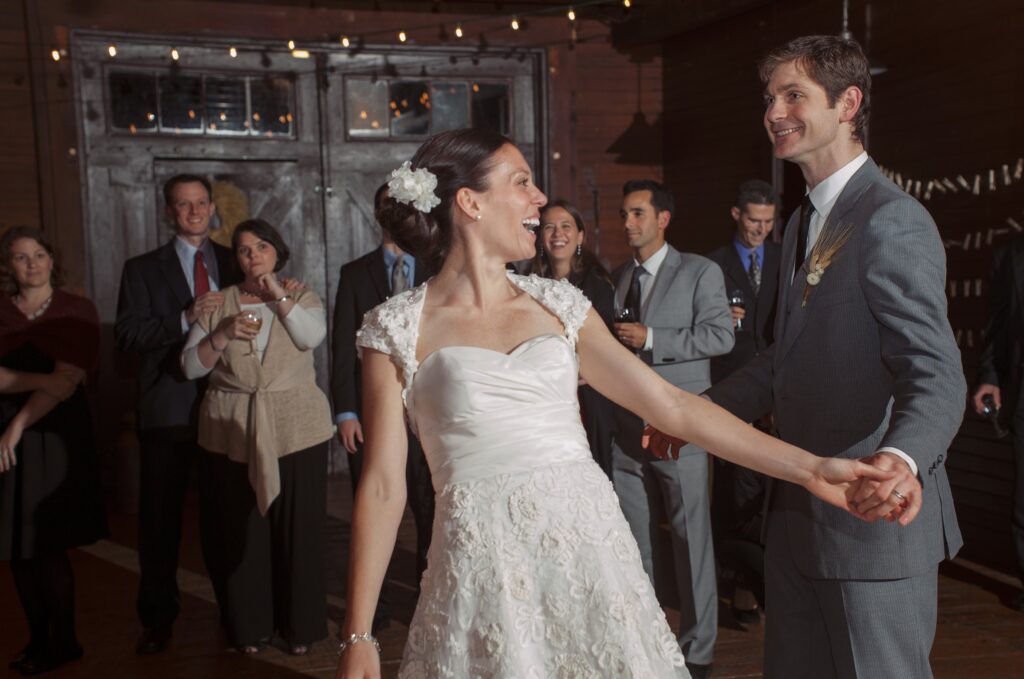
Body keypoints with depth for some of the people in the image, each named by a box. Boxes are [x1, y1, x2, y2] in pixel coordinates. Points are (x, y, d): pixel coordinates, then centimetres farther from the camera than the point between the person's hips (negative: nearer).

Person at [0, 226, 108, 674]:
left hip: (55, 433, -3)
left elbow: (68, 380, -9)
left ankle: (62, 642, 13)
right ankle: (37, 638, 19)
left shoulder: (77, 311, 0)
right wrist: (39, 380, -18)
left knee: (47, 544, -1)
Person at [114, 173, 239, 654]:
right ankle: (158, 619, 21)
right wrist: (185, 319, -18)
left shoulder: (234, 264, 11)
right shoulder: (143, 269, 6)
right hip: (169, 411, -1)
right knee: (160, 519, 6)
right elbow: (126, 335, -6)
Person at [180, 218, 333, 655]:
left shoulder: (300, 296, 8)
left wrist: (278, 294, -11)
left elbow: (313, 336, -13)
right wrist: (225, 334, -12)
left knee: (298, 528, 1)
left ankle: (299, 626, 15)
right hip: (233, 434, 1)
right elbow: (191, 366, 3)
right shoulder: (219, 303, 9)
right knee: (242, 532, 3)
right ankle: (249, 627, 19)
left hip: (297, 431, -1)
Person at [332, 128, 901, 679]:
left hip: (590, 550, 3)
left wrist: (808, 468, 1)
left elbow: (671, 405, 5)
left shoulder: (558, 304, 8)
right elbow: (383, 486, -2)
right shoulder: (397, 329, -1)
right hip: (485, 570, -3)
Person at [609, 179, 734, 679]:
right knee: (632, 542, 10)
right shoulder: (620, 277, 16)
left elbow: (720, 335, -13)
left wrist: (651, 338, -16)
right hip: (627, 427, 5)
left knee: (691, 541, 1)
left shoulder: (700, 272, -1)